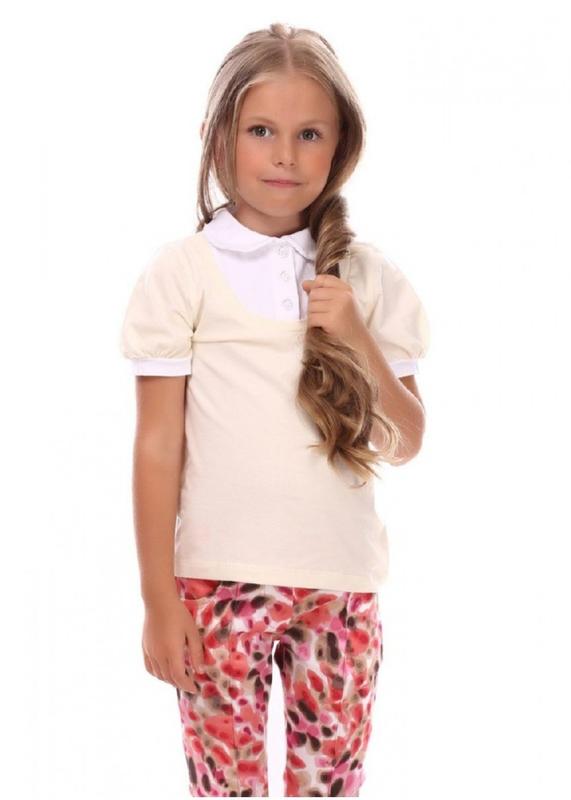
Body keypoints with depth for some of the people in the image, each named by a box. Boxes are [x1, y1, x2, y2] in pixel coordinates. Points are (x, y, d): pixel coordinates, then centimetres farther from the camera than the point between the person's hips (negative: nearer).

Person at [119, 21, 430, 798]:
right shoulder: (183, 272, -4)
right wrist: (159, 600, -4)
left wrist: (359, 341, -10)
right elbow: (158, 445, -3)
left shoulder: (366, 275, 4)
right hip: (221, 584, -2)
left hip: (342, 583, 2)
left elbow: (404, 444, 6)